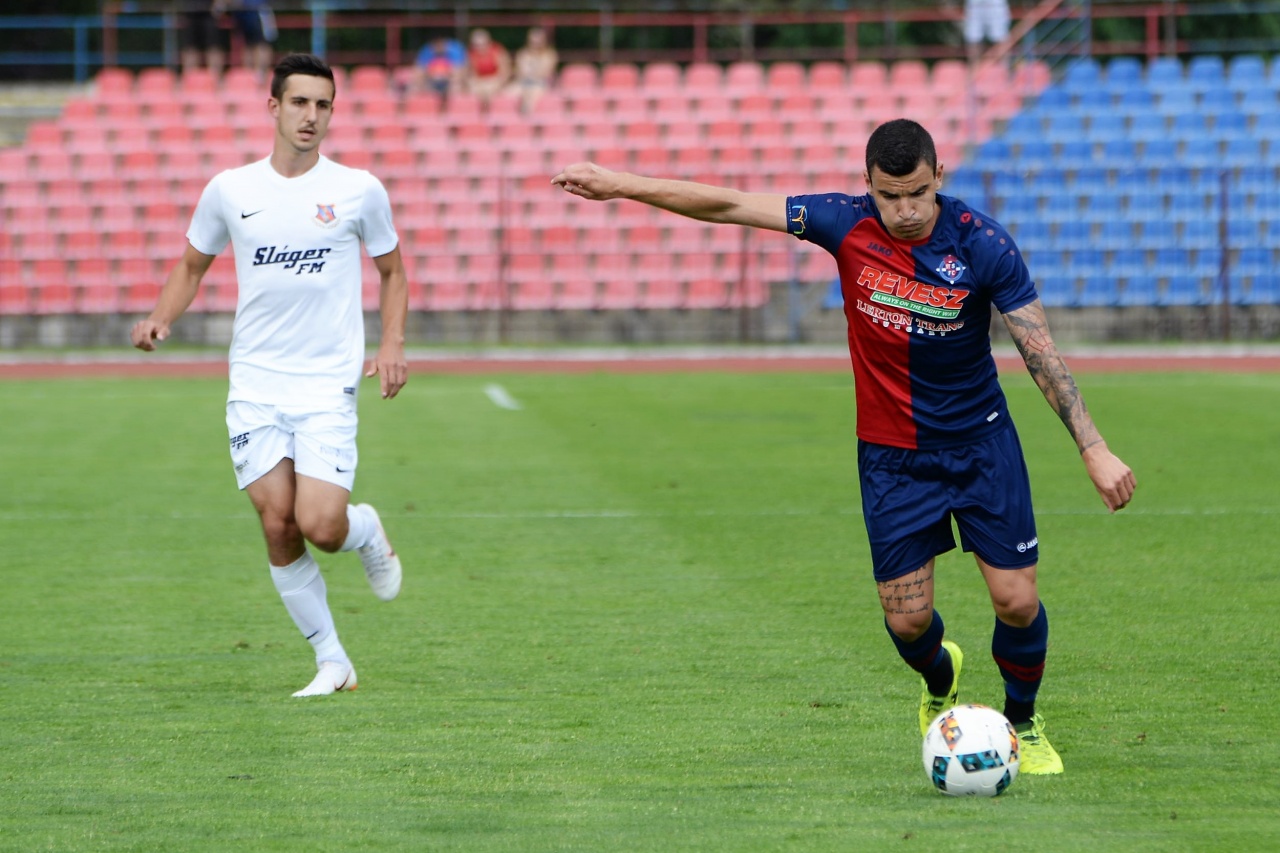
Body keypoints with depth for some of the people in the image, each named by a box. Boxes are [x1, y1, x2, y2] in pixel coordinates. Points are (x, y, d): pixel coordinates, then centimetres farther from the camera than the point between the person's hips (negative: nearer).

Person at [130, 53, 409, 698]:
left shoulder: (358, 190, 0)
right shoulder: (229, 190, 4)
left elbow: (392, 270, 14)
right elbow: (192, 264, 18)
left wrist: (392, 345, 0)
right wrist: (160, 319, 0)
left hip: (328, 386, -2)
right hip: (254, 385, 2)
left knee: (321, 527, -15)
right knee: (278, 526, -4)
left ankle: (369, 533, 22)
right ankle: (331, 662, 10)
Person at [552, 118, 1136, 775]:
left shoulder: (980, 243, -17)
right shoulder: (847, 225, -12)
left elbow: (1039, 350, -15)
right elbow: (732, 206, -8)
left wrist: (1093, 449, -19)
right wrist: (619, 185, -9)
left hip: (981, 445, -1)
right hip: (890, 453, 1)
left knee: (1016, 601, -5)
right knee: (906, 619, -1)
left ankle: (1024, 724, 24)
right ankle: (940, 682, 36)